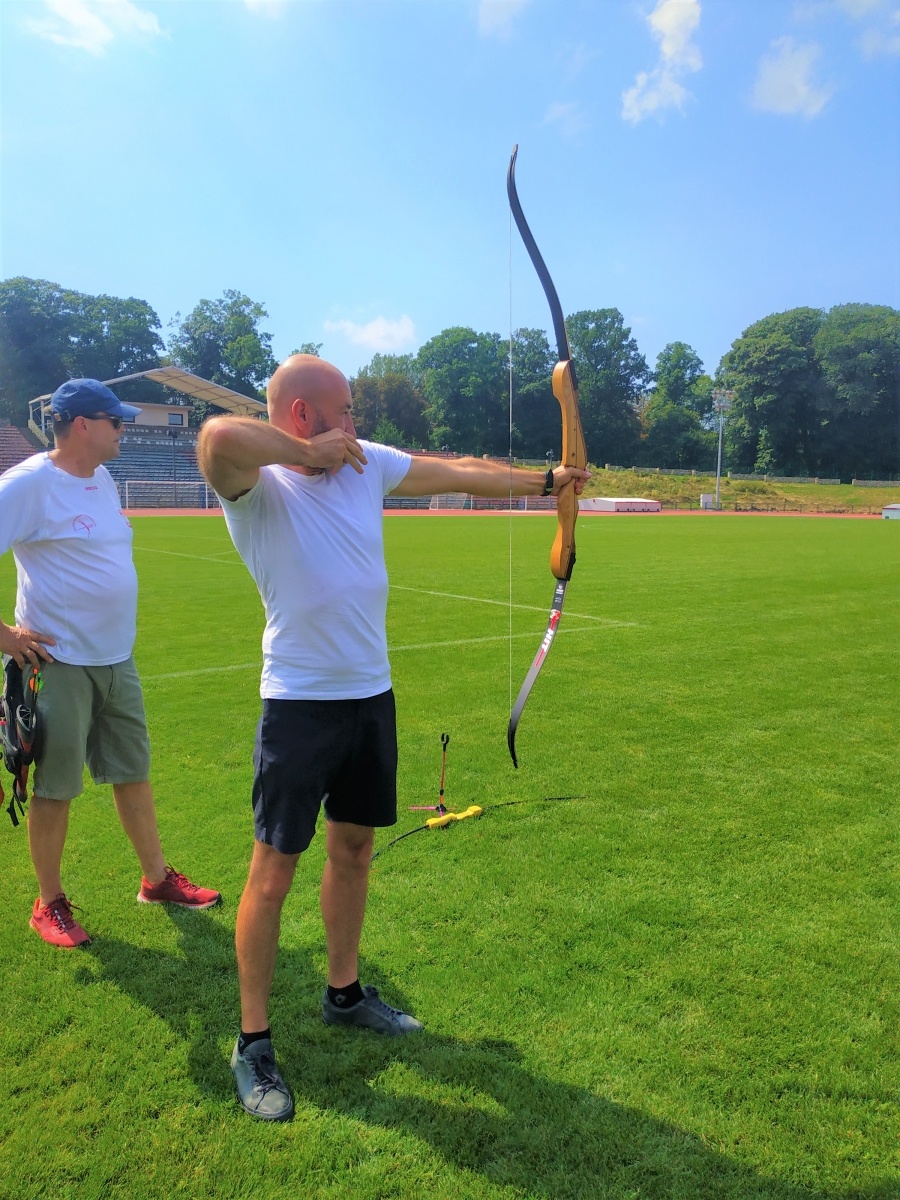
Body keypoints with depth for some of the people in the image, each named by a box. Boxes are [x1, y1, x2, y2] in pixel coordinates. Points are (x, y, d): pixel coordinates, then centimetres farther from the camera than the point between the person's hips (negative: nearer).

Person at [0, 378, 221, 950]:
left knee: (133, 772, 15)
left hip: (117, 659, 7)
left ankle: (157, 878, 29)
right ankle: (50, 903, 23)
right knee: (55, 788, 6)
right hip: (60, 662, -7)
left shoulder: (103, 479, 9)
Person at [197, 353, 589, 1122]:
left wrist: (546, 481, 23)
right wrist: (309, 452, -23)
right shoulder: (258, 486, -14)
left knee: (354, 848, 18)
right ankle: (253, 1041, 20)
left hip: (372, 694, 7)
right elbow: (218, 435, -38)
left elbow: (462, 474, 16)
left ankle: (344, 992, 38)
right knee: (274, 872, 3)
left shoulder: (367, 464, 6)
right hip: (300, 704, -6)